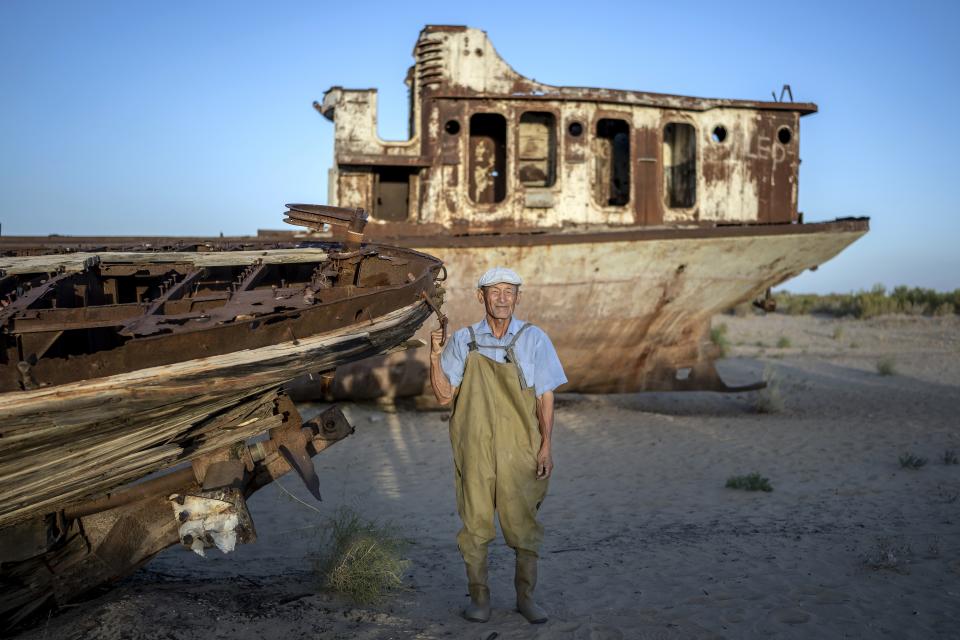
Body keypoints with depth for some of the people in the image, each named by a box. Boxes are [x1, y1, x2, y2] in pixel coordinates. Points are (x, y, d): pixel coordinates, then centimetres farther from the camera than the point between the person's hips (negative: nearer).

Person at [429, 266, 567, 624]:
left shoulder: (533, 339, 1)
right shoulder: (463, 340, 4)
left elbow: (545, 397, 2)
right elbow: (444, 396, 2)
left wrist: (546, 446, -4)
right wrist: (435, 356, -12)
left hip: (519, 449, 0)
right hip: (474, 448, 1)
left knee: (523, 524, 5)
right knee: (475, 523, 6)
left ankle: (526, 596, 22)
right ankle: (479, 596, 21)